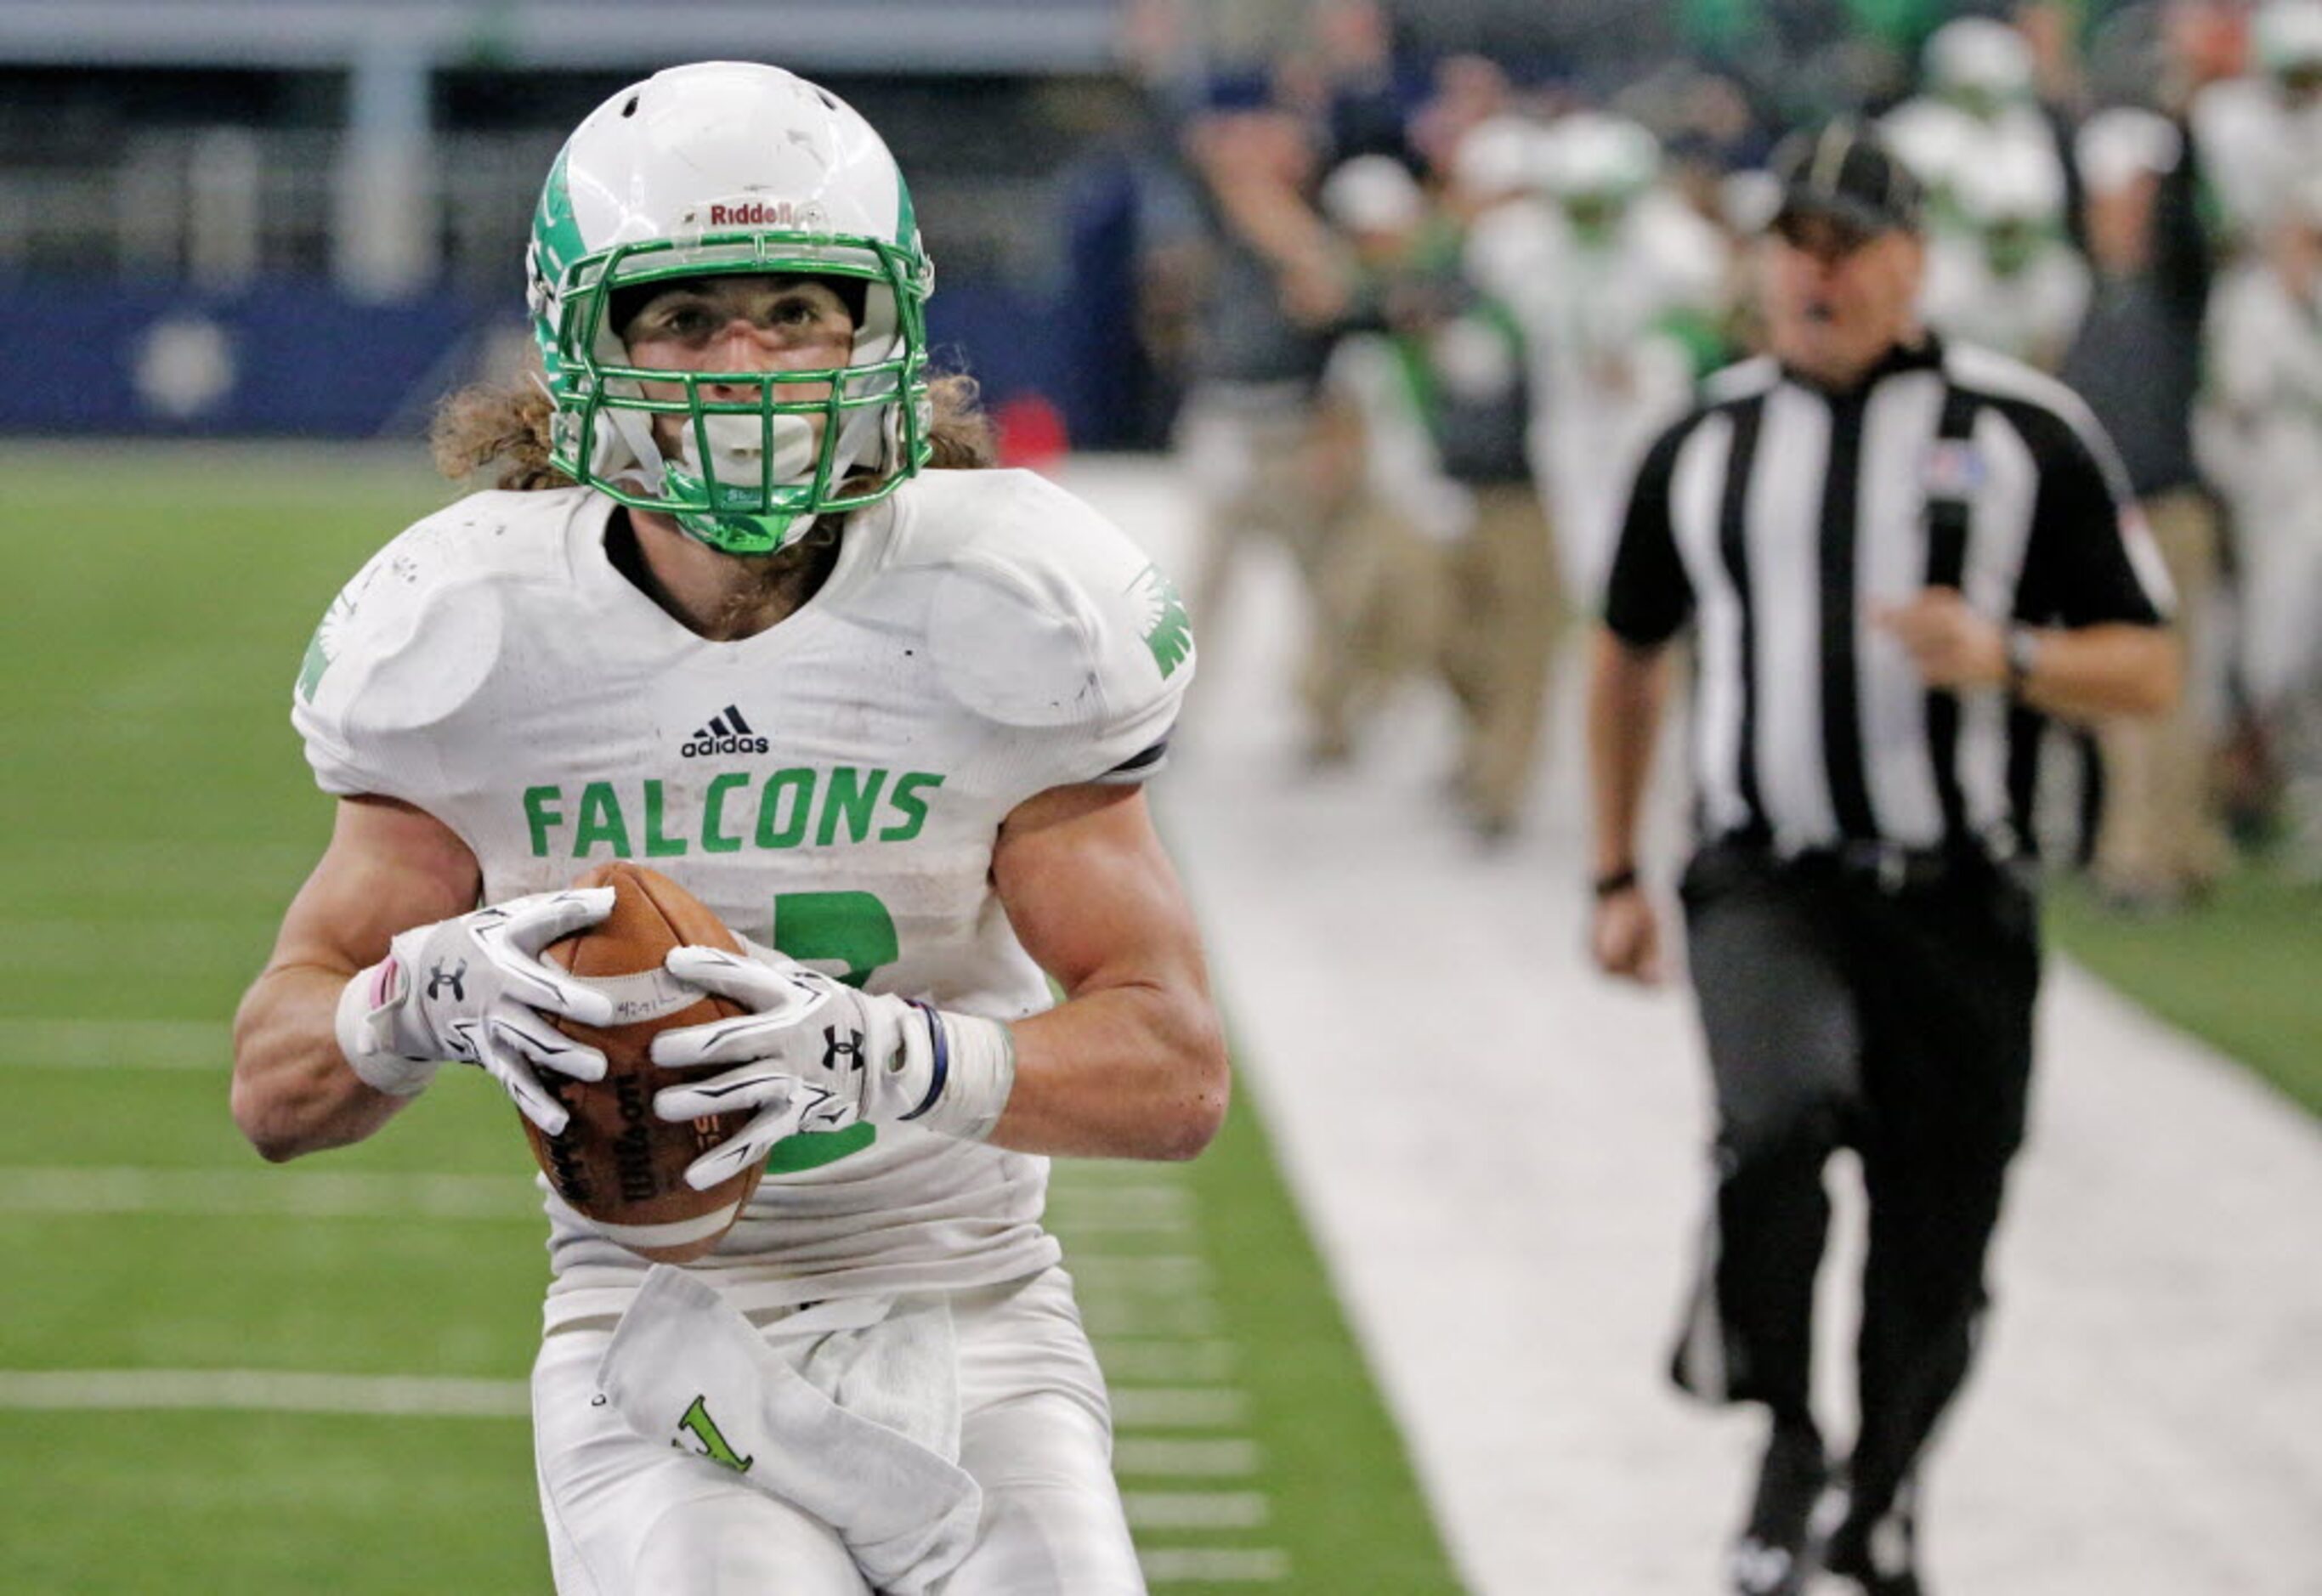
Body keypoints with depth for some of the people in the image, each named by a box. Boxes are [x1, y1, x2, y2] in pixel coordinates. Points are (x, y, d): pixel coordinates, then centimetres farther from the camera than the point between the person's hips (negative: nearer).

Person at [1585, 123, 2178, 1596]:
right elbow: (1630, 653, 23)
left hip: (1957, 904, 0)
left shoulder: (2027, 435, 1)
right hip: (1764, 885, 0)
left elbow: (2148, 671, 1)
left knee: (1936, 1250, 5)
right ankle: (1783, 1434, -7)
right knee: (1786, 1116, -28)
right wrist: (1616, 876, 21)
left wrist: (2003, 660, -19)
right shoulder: (1708, 443, 9)